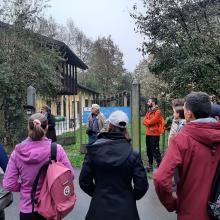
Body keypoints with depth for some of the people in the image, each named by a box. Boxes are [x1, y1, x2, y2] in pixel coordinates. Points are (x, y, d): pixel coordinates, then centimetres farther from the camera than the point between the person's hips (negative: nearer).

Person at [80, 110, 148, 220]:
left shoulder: (94, 150, -11)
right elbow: (142, 185, -11)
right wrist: (131, 197, 8)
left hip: (99, 208, 1)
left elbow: (84, 181, -6)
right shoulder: (133, 154, -13)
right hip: (125, 208, 0)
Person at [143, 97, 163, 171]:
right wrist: (148, 122, -12)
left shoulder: (158, 112, -11)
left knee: (155, 151, -8)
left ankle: (160, 166, -2)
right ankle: (150, 165, 27)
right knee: (149, 151, 15)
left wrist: (146, 121, -1)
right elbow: (145, 122, 7)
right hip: (148, 134, 9)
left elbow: (150, 122, -18)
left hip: (154, 134, -9)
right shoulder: (149, 111, 15)